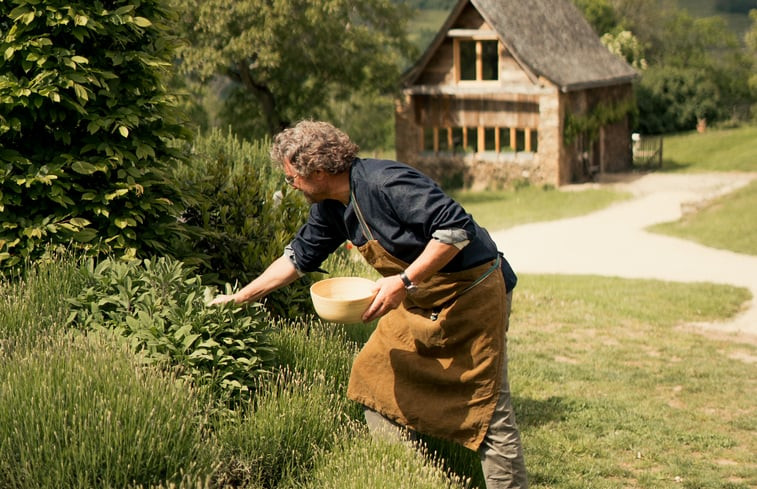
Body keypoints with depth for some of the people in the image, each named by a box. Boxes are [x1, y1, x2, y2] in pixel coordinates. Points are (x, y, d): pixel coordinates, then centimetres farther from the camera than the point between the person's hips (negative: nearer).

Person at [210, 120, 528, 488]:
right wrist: (239, 298, 21)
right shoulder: (331, 208, 4)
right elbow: (298, 257, 19)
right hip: (420, 302, 9)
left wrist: (404, 282, -30)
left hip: (473, 295, -9)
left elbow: (458, 227, -29)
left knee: (488, 407, -7)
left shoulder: (385, 183, -25)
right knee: (379, 383, 8)